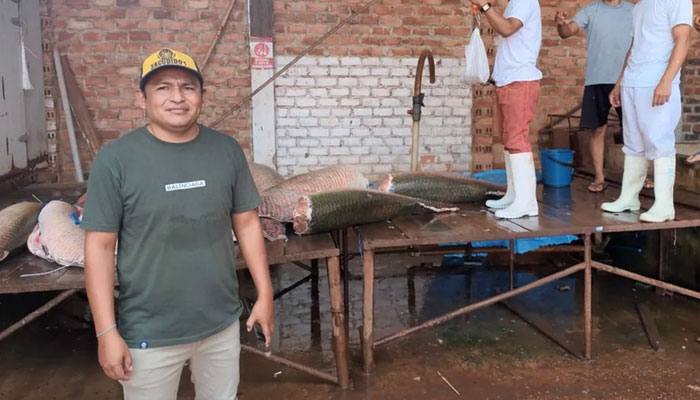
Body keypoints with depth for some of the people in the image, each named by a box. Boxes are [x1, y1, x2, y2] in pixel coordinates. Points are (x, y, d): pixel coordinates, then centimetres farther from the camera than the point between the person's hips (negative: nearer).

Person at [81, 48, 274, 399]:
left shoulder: (227, 150, -3)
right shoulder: (115, 159, -12)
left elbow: (247, 224, 4)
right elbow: (100, 246, -11)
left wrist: (264, 294, 3)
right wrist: (106, 331, -12)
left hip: (222, 323, 3)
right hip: (149, 333, -3)